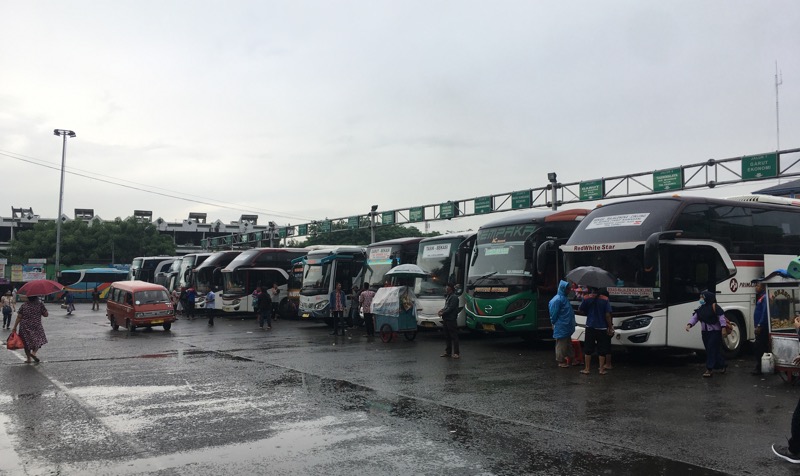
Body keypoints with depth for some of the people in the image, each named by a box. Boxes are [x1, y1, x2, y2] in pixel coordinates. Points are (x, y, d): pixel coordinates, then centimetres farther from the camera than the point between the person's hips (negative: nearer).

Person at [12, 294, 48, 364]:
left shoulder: (24, 305, -1)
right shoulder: (40, 304, -6)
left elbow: (19, 317, -3)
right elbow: (45, 314, -5)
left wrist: (15, 327, 1)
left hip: (24, 327, 2)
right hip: (36, 327, -1)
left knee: (26, 342, 13)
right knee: (38, 341, 14)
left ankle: (28, 359, 14)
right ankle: (34, 352, -11)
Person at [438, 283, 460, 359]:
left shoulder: (454, 297, -13)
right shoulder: (447, 296, 17)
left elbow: (450, 308, -19)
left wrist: (442, 313, -13)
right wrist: (442, 309, 4)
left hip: (451, 320, -9)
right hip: (446, 320, 9)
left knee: (454, 337, -5)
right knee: (447, 337, 13)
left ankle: (456, 353, -3)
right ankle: (448, 352, 20)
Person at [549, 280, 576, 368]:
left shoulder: (564, 298, 11)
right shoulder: (557, 300, -19)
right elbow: (554, 314, -17)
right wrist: (554, 324, -8)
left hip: (566, 327, 10)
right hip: (561, 327, -9)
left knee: (568, 344, 17)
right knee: (561, 344, 0)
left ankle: (571, 358, 26)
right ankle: (561, 361, 8)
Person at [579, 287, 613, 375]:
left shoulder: (586, 298, -9)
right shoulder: (605, 299, -8)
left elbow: (580, 309, 2)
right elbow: (607, 315, -9)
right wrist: (610, 327, 1)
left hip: (590, 327, 0)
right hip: (602, 328, 0)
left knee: (588, 349, 9)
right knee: (602, 350, 10)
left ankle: (587, 369, 13)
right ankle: (601, 369, 13)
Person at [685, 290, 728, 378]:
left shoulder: (715, 307, -12)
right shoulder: (700, 309, 9)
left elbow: (721, 317, -16)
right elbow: (695, 317, 2)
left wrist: (723, 328, -23)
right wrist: (689, 324, -13)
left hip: (715, 332, -7)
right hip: (705, 332, 7)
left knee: (711, 350, -10)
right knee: (709, 350, 11)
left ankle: (709, 369, -8)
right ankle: (722, 365, 27)